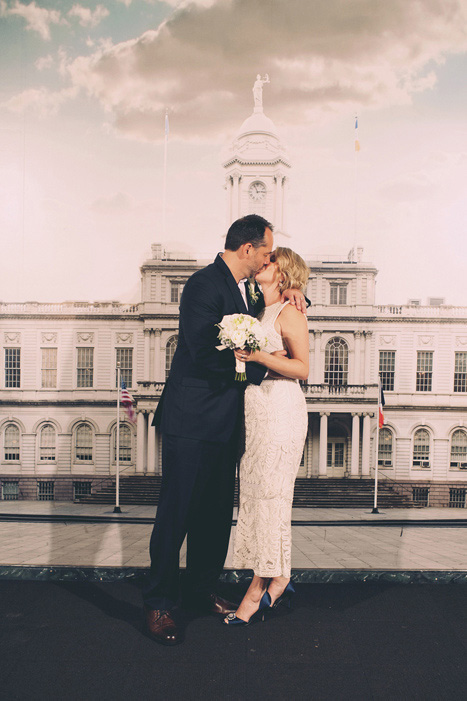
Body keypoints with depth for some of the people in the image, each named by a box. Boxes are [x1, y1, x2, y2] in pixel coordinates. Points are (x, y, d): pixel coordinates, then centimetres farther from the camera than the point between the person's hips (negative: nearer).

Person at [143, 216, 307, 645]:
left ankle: (202, 590, 31)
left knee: (217, 512, 15)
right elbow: (204, 353, -24)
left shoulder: (244, 290, 14)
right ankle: (159, 605, 14)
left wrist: (290, 291, 12)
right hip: (191, 419, -9)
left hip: (224, 421, 9)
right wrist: (254, 367, -12)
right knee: (177, 511, 0)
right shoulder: (206, 284, -15)